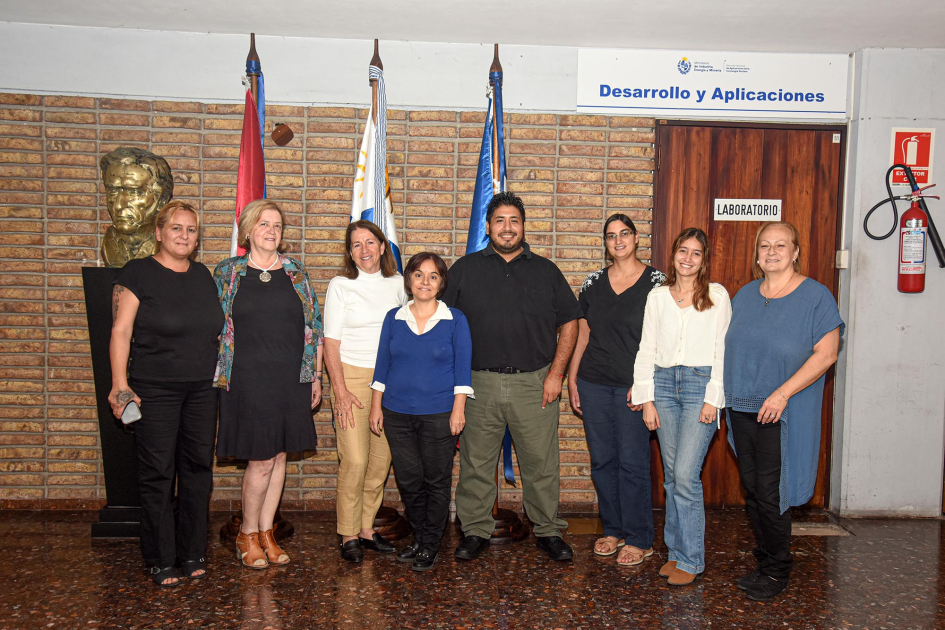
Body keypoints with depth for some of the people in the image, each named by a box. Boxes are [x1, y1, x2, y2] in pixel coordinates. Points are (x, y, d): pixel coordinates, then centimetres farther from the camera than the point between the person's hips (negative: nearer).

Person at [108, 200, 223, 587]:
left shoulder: (203, 276, 12)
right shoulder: (138, 273, -3)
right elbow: (121, 331, -8)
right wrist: (120, 384, -16)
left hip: (202, 390, 5)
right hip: (155, 391, -5)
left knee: (198, 469, 9)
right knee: (157, 475, 0)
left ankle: (193, 554, 21)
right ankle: (161, 561, 13)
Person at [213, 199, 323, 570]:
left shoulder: (295, 272, 9)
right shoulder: (227, 272, 3)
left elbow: (314, 326, 10)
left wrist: (316, 375, 7)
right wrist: (220, 375, -1)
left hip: (291, 380, 3)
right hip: (248, 380, -3)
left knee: (279, 457, 9)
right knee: (261, 460, -3)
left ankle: (266, 532, 24)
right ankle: (247, 535, 18)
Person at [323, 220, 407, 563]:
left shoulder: (397, 284, 9)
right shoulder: (341, 285, 0)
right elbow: (331, 342, -3)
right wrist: (340, 390, -10)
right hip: (353, 376, -3)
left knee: (382, 458, 5)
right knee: (355, 460, -8)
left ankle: (367, 528, 19)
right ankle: (349, 535, 6)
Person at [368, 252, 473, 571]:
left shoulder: (455, 320, -1)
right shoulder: (394, 318, 6)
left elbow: (462, 368, -2)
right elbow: (382, 364, 9)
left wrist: (458, 409, -9)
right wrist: (376, 406, 6)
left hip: (439, 414, -2)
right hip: (397, 413, 3)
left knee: (436, 481, 5)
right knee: (408, 480, 9)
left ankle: (430, 545, 22)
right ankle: (418, 537, 29)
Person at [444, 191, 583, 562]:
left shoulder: (546, 271, 8)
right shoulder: (465, 269, 7)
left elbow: (569, 323, 8)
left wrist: (556, 373, -2)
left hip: (535, 384, 0)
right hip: (478, 383, 0)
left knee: (541, 463, 7)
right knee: (476, 463, 8)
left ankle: (548, 531, 23)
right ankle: (476, 531, 23)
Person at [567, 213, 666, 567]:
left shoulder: (656, 282, -2)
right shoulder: (593, 282, 9)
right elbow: (582, 333, 12)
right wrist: (572, 379, 8)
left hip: (633, 387, -4)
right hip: (593, 384, 4)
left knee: (632, 462, 0)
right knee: (602, 460, 10)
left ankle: (639, 540, 14)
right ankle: (613, 530, 26)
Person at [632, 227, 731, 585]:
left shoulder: (717, 295, 3)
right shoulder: (657, 297, 11)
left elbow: (723, 350, 0)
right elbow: (646, 350, 10)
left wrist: (713, 397, -8)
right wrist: (646, 399, 4)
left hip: (700, 384, -3)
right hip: (663, 383, 4)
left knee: (686, 474, -9)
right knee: (671, 474, 8)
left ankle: (691, 559, 4)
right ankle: (676, 550, 20)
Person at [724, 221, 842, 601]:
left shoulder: (816, 296, -7)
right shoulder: (744, 295, 11)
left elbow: (826, 354, -13)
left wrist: (783, 392, -20)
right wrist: (722, 393, 10)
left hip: (783, 414, -5)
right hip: (742, 409, 6)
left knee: (771, 493, -2)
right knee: (752, 491, 12)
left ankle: (777, 571, 16)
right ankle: (764, 564, 27)